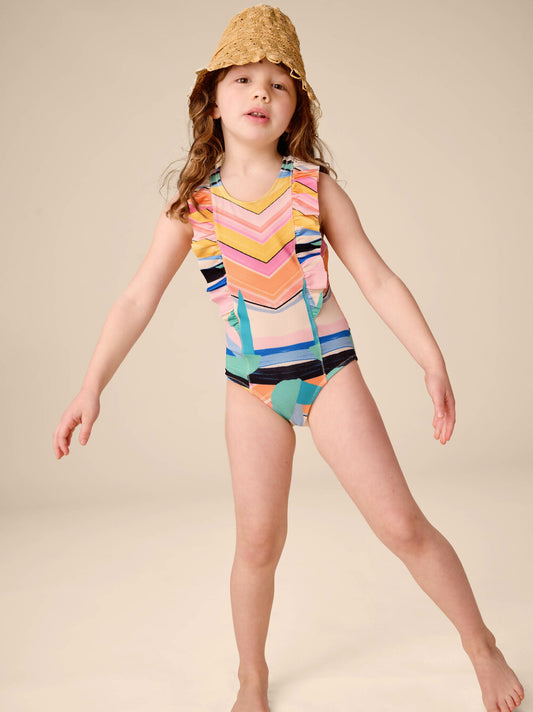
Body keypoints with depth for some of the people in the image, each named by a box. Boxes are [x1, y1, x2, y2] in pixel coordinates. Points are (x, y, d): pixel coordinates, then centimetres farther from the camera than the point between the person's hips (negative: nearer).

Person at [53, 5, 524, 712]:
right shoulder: (193, 207, -1)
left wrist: (433, 360, -7)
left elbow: (379, 280, -2)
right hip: (253, 387, 1)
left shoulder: (315, 186, -3)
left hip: (330, 371, -1)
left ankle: (483, 648, 22)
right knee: (257, 541, 2)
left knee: (402, 524, -2)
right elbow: (137, 299, -2)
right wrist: (91, 388, -9)